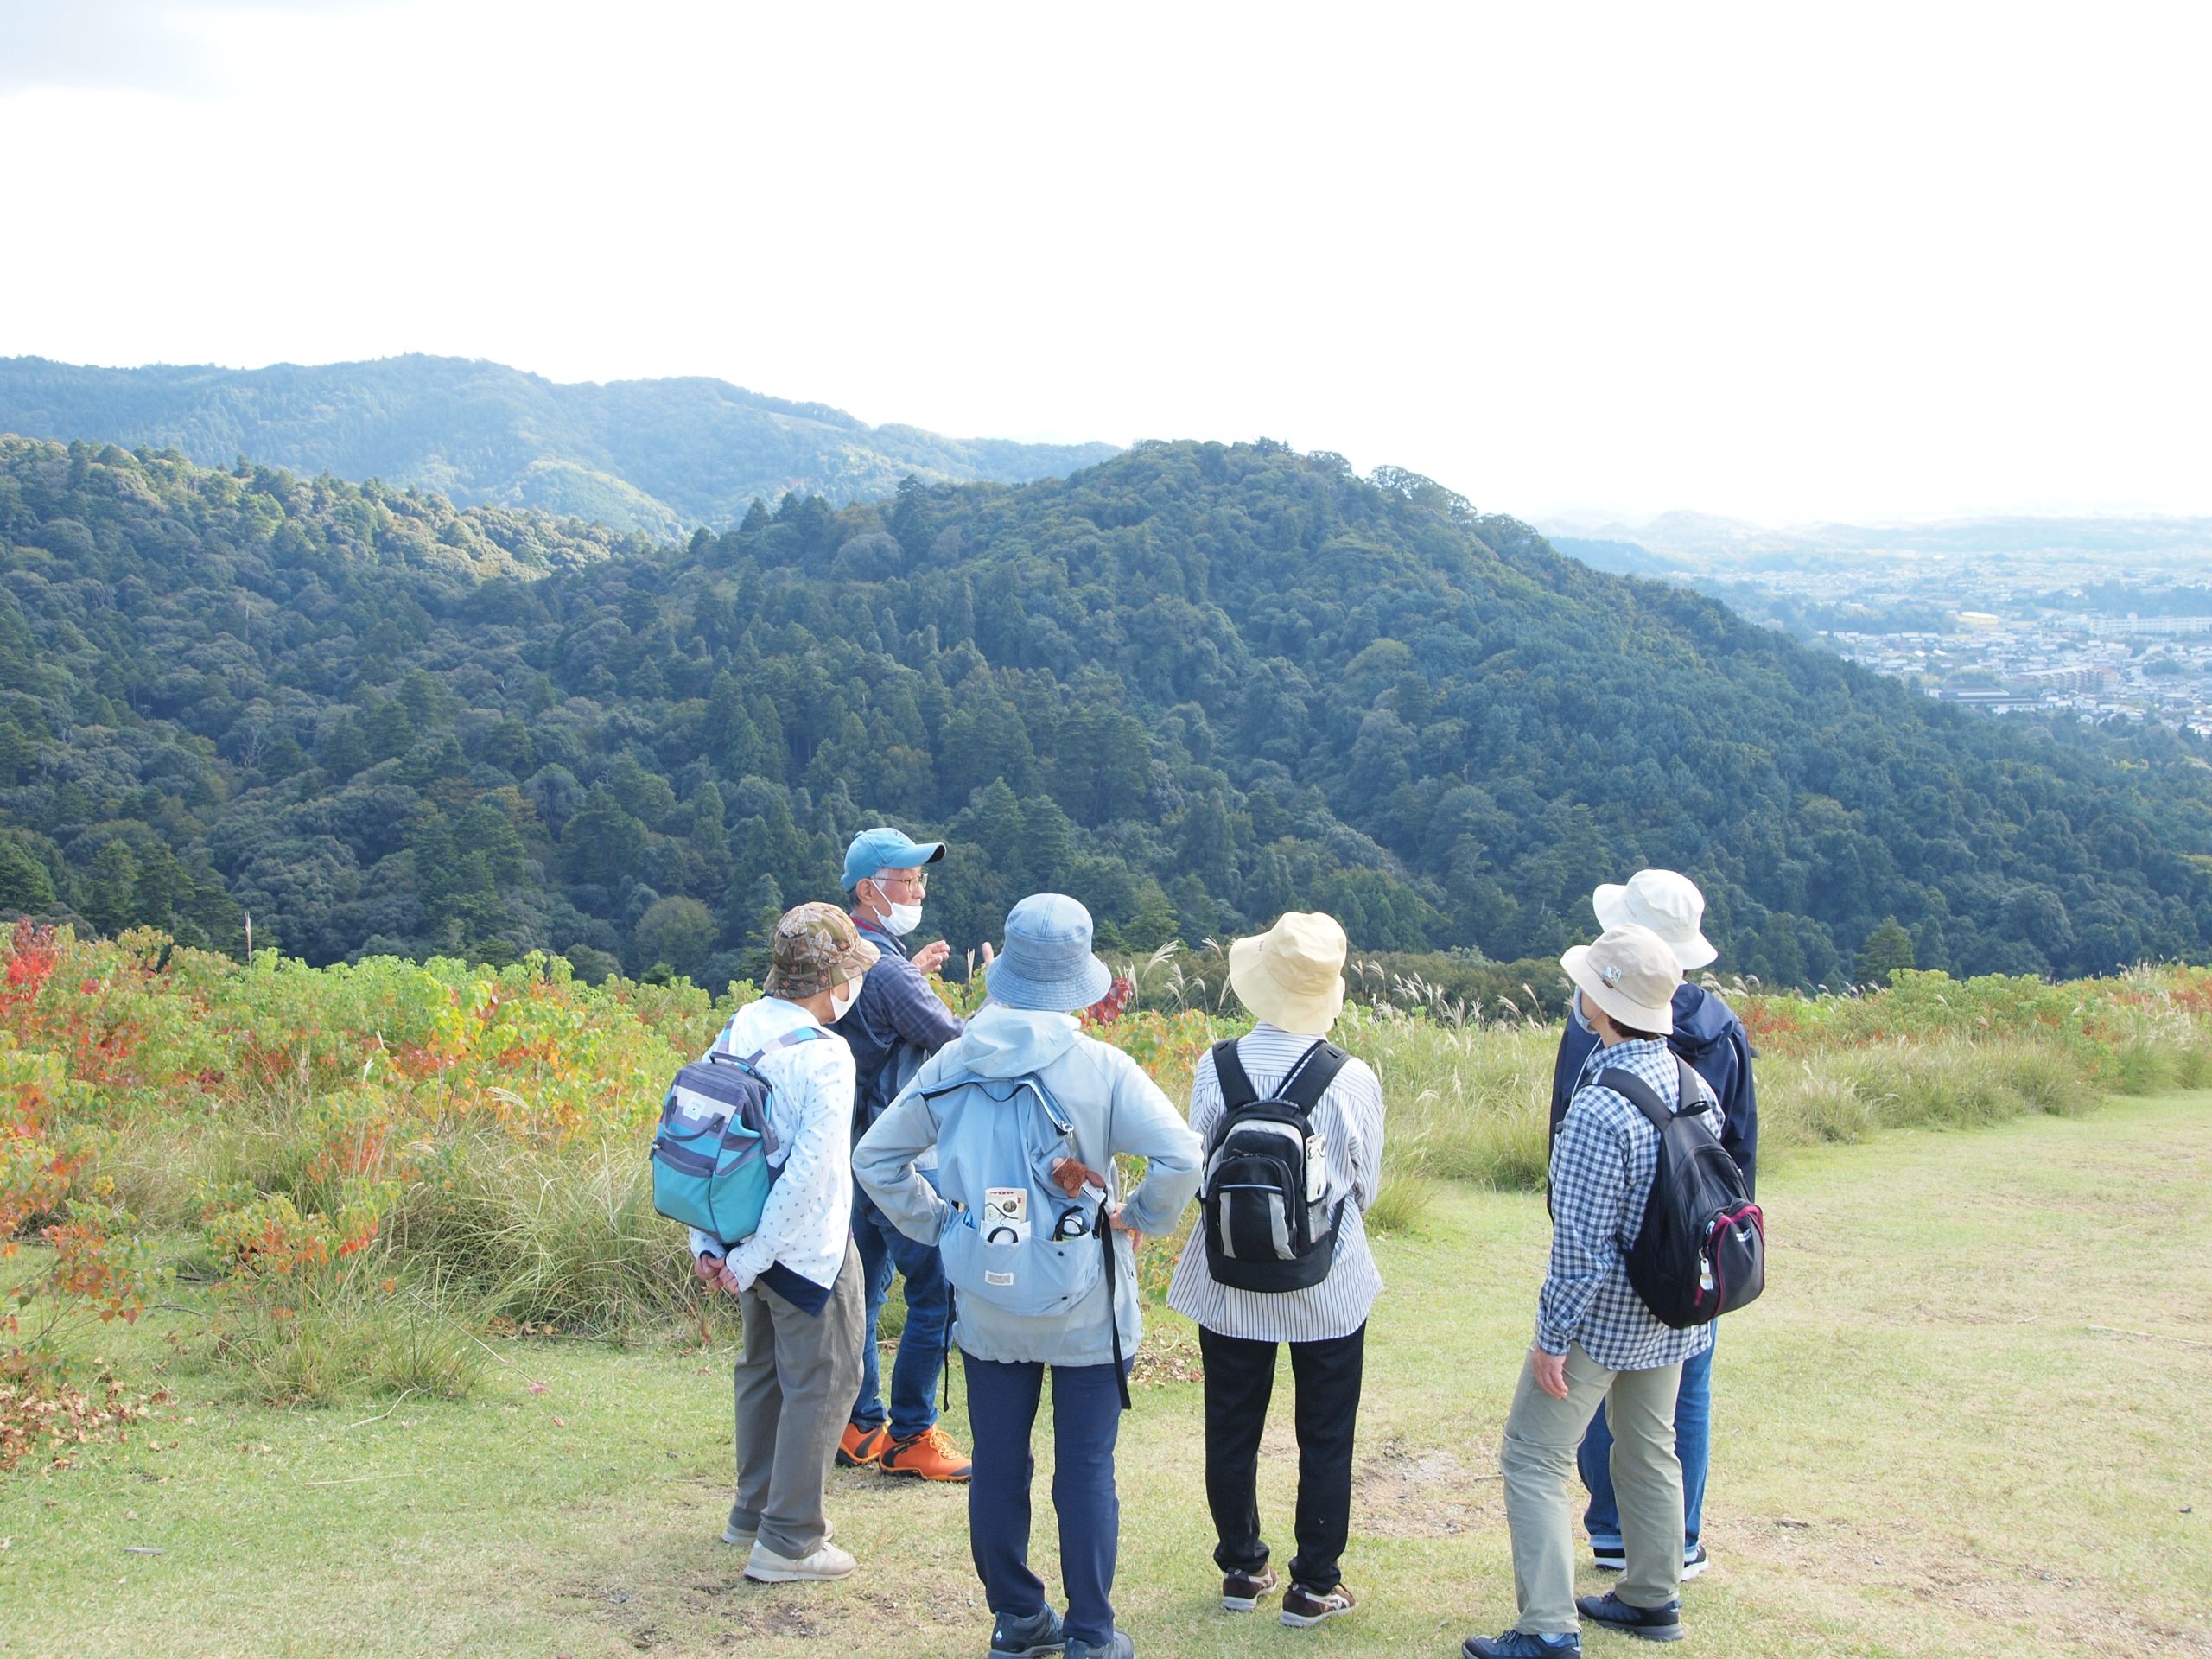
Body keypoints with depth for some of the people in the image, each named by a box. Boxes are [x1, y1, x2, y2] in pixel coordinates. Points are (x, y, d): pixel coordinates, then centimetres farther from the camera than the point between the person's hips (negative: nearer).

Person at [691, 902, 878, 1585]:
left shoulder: (736, 1032, 1)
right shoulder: (822, 1054, -20)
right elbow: (812, 1170, -25)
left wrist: (709, 1242, 6)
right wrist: (753, 1258, -18)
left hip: (756, 1245, 8)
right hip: (809, 1250, -8)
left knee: (764, 1371, 22)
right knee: (819, 1382, 5)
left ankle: (754, 1512, 35)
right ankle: (788, 1541, 10)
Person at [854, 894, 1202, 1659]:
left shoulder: (954, 1063, -5)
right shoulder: (1101, 1067, -15)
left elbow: (875, 1156, 0)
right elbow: (1181, 1156, -22)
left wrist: (938, 1222, 6)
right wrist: (1137, 1219, -6)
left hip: (988, 1304, 3)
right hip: (1087, 1307, -3)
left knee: (998, 1466, 14)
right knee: (1086, 1470, 7)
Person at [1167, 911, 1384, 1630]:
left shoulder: (1215, 1070, -13)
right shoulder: (1353, 1080, -15)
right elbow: (1366, 1186, -2)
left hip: (1230, 1288, 1)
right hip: (1330, 1292, -1)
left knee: (1232, 1431, 17)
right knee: (1325, 1438, 12)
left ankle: (1243, 1569, 29)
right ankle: (1313, 1586, 19)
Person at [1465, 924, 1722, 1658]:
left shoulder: (1599, 1109, -27)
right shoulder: (1692, 1083, -2)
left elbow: (1582, 1242, -24)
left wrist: (1552, 1337, -16)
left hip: (1602, 1316, -8)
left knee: (1534, 1461, 2)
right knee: (1650, 1448, 21)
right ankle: (1653, 1598, 33)